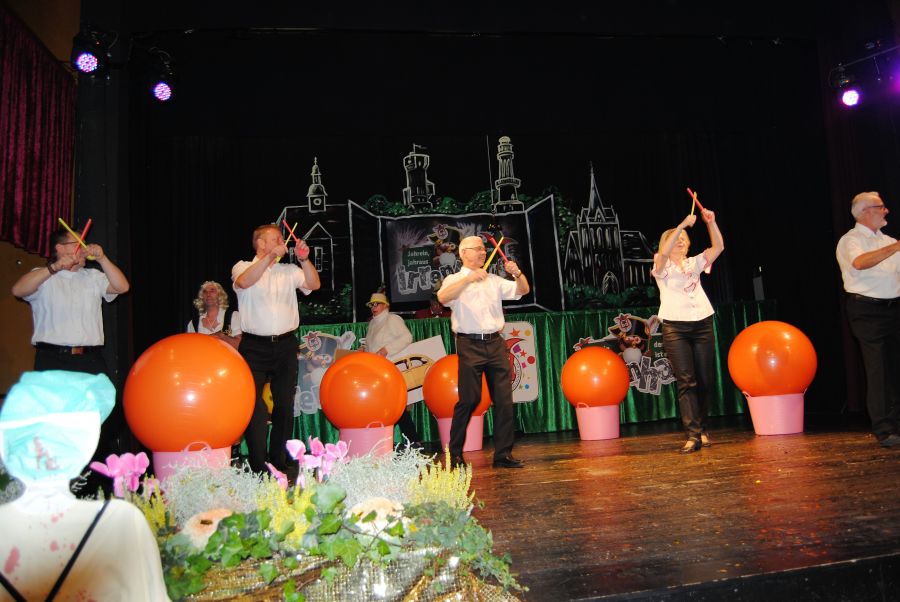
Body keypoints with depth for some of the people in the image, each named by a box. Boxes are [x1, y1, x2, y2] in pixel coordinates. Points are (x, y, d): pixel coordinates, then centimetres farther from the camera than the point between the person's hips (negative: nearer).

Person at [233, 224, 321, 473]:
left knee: (285, 405, 7)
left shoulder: (289, 270, 12)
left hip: (285, 344, 3)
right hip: (255, 346, -3)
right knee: (253, 406, -6)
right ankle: (258, 467, 0)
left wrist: (304, 260, -14)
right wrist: (271, 256, -20)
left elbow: (314, 285, 0)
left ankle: (279, 463, 18)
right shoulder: (243, 267, 5)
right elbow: (244, 282, -18)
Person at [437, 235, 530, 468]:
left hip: (495, 344, 5)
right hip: (470, 345, -5)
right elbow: (443, 297, -17)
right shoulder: (455, 280, 4)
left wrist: (517, 273, -5)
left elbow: (523, 290, 15)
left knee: (504, 399, 2)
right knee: (469, 400, -5)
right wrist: (470, 278, -25)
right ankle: (455, 455, 7)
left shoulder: (494, 280, 18)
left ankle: (503, 454, 9)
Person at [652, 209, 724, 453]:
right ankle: (693, 434, -10)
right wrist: (682, 224, -21)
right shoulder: (662, 266, 5)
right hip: (675, 327, -4)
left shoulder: (694, 263, 17)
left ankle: (701, 428, 18)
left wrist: (711, 222, -6)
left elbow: (719, 247, 6)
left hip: (702, 324, 4)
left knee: (705, 380, 4)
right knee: (686, 381, -9)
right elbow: (664, 252, -17)